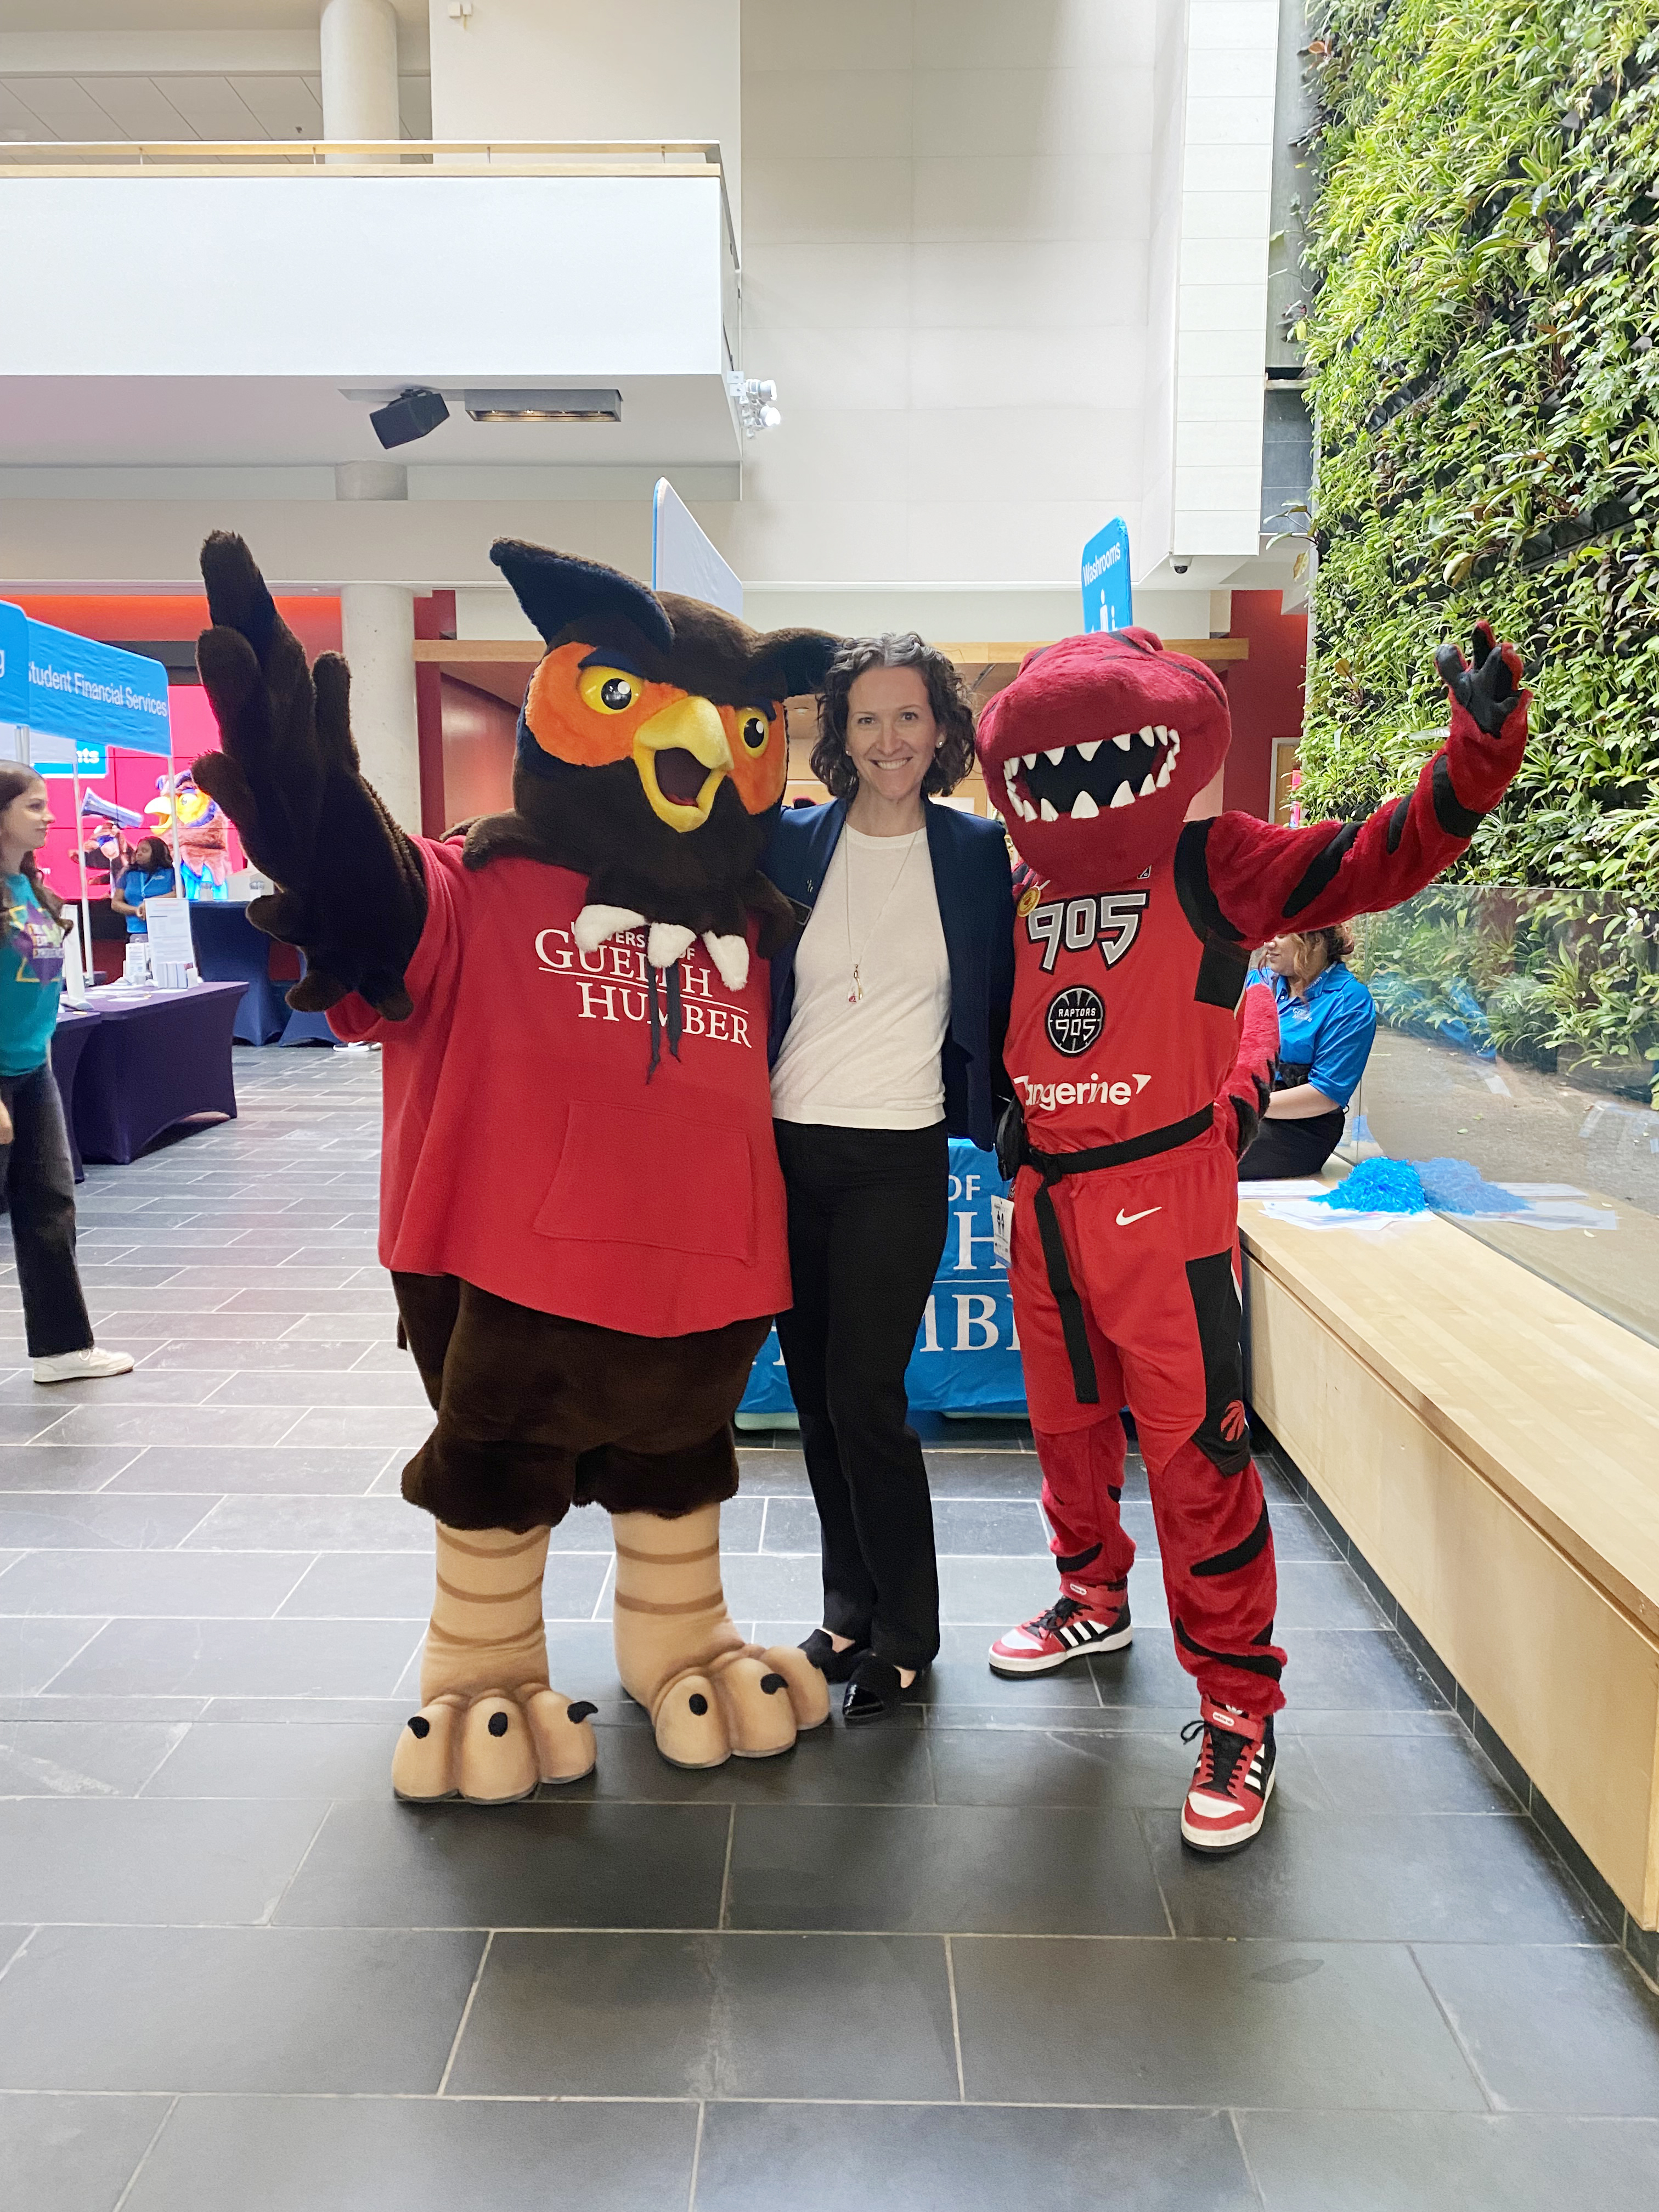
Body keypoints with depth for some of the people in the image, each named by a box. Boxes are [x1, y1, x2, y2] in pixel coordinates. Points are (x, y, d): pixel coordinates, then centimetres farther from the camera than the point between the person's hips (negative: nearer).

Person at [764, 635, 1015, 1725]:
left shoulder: (978, 852, 2)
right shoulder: (789, 843, 5)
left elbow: (1002, 1000, 7)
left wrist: (1007, 1121, 0)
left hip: (899, 1158, -3)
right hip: (787, 1148, 3)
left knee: (866, 1396, -4)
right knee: (816, 1395, 11)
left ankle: (905, 1633, 17)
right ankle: (851, 1607, 30)